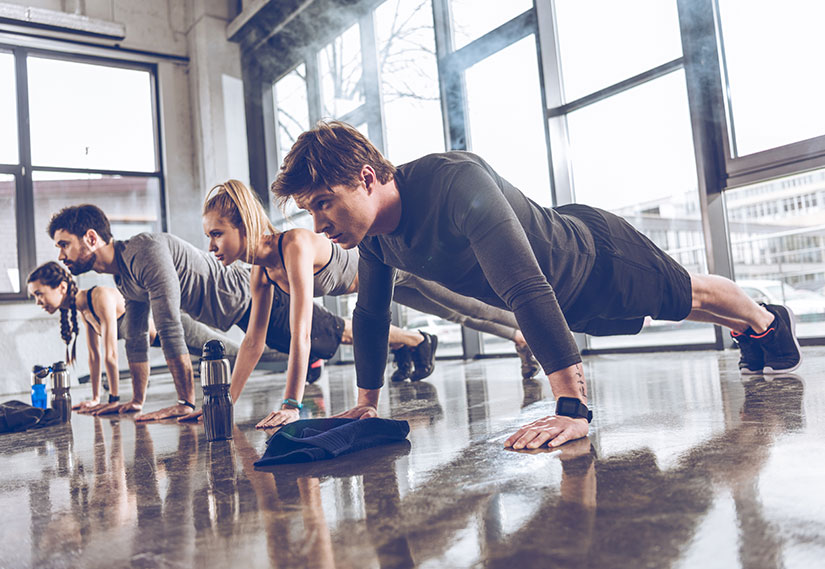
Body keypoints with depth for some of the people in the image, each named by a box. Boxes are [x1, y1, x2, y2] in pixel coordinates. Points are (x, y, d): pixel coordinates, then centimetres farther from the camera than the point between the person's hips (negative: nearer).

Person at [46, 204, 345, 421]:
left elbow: (170, 329, -34)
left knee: (329, 338, -1)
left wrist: (186, 402, -32)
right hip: (240, 307, 9)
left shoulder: (145, 250, -29)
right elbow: (136, 339, 14)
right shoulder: (123, 278, 4)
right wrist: (137, 401, 16)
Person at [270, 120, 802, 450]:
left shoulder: (457, 181, -44)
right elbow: (370, 315, -4)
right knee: (685, 306, 31)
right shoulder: (374, 234, -19)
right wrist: (366, 404, -2)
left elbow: (527, 290, -50)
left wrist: (574, 409, -52)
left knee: (691, 296, 22)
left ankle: (769, 321, 55)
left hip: (598, 257, -7)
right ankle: (751, 337, 61)